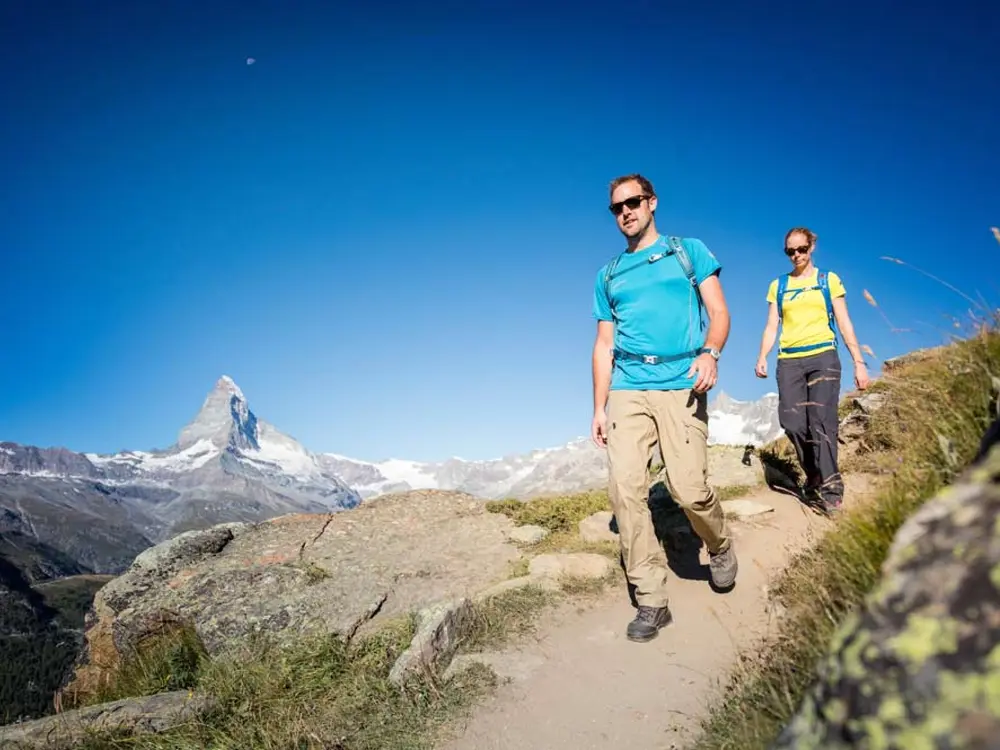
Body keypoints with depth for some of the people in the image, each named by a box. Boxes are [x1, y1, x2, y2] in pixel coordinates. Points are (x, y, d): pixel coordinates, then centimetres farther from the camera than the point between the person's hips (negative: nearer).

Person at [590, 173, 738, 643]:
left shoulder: (688, 251, 13)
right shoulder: (608, 275, 20)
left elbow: (719, 312, 5)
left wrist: (710, 353, -17)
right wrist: (599, 409, 11)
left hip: (681, 385, -3)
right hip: (627, 389, 3)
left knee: (689, 489, -14)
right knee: (624, 486, -11)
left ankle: (720, 547, 21)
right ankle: (651, 601, -2)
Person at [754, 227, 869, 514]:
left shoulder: (829, 280, 10)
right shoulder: (778, 285, 15)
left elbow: (844, 324, 8)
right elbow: (771, 326, 12)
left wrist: (859, 362, 1)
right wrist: (762, 357, -4)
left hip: (823, 357, -2)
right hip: (789, 361, 2)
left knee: (822, 420, -15)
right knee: (793, 423, -8)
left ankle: (830, 488, -12)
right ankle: (815, 482, 10)